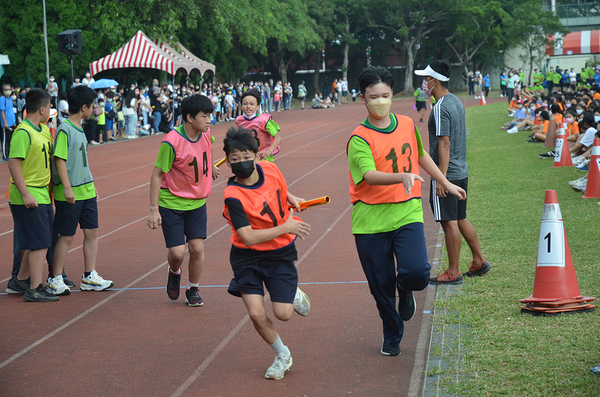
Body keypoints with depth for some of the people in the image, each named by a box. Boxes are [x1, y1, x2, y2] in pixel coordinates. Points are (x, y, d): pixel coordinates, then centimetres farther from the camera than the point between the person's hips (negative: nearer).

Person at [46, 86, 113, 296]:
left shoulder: (79, 129, 13)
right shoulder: (64, 129, -13)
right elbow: (59, 160, -17)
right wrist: (67, 187, -21)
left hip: (87, 191, 8)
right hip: (70, 194, -8)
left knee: (92, 232, 8)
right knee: (67, 236, -2)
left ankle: (89, 277, 16)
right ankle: (55, 280, 8)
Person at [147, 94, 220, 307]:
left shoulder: (206, 133, -6)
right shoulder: (171, 143, -24)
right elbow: (156, 175, -17)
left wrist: (211, 166, 35)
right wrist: (153, 210, -17)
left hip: (197, 202, 5)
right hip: (171, 203, -5)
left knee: (197, 248, -3)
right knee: (177, 252, -8)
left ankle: (193, 290, 19)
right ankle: (174, 272, 29)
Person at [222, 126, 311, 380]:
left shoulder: (270, 169, -8)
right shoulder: (233, 195, -23)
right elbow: (248, 237, -28)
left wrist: (292, 200, 5)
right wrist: (284, 228, -27)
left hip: (280, 254, 3)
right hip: (248, 257, -2)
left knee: (283, 314, -6)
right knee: (256, 313, -11)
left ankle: (294, 296, 31)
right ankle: (282, 355, 16)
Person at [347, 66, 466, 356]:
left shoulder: (407, 125, 7)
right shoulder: (359, 139, -10)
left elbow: (421, 156, 26)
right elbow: (370, 175, -26)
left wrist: (446, 183, 33)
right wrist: (402, 176, -43)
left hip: (407, 213, 2)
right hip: (371, 220, -2)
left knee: (416, 273, -19)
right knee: (381, 286, 5)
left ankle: (405, 289, 18)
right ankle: (392, 337, 30)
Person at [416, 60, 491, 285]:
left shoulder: (440, 108, -17)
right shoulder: (456, 102, 12)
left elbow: (444, 144, -21)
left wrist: (441, 178, -20)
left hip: (446, 174, -9)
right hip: (461, 172, 9)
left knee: (450, 222, -2)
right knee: (460, 220, 18)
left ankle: (453, 273, 4)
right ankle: (479, 262, 25)